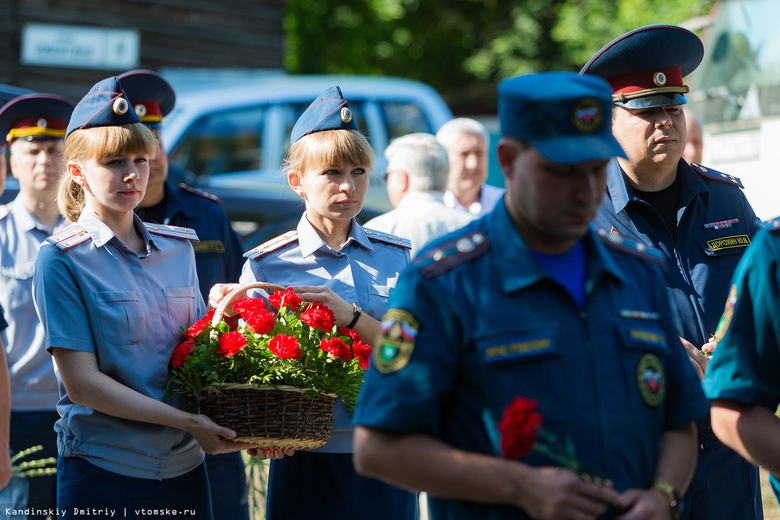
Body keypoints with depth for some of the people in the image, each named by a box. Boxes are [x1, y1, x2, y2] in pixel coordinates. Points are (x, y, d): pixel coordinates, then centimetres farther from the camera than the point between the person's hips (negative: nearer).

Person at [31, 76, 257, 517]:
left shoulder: (179, 248, 9)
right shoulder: (61, 259, -7)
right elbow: (81, 382, -13)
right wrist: (184, 421, -17)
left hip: (185, 466, 5)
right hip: (104, 469, -5)